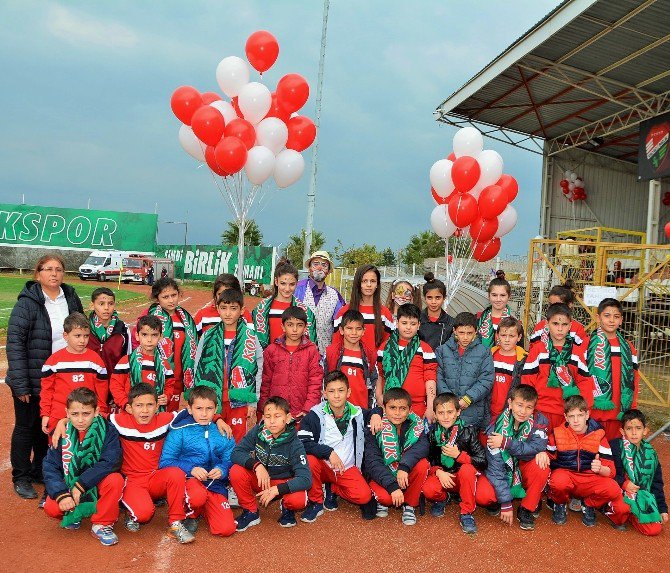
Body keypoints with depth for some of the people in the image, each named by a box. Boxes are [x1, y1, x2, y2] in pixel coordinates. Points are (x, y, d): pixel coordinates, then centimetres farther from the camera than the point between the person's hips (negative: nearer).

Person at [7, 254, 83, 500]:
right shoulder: (27, 302, -14)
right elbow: (14, 343, -16)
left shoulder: (71, 299, 1)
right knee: (26, 427, 10)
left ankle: (40, 472, 35)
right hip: (32, 380, -4)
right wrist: (20, 384, -18)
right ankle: (21, 478, 26)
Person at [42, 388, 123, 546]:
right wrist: (61, 494, -27)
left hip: (98, 485, -2)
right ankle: (73, 514, 12)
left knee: (115, 479, -32)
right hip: (70, 485, 2)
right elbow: (50, 468, -13)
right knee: (51, 508, -24)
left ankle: (102, 524, -10)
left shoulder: (107, 430, -18)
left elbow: (110, 462, -28)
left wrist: (81, 485, -30)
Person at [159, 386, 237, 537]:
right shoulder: (180, 430, -1)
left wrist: (222, 470, -16)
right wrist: (190, 469, -19)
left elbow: (231, 461, 7)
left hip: (215, 485, 3)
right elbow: (165, 462, -6)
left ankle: (204, 511, 18)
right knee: (198, 496, -39)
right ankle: (190, 515, 0)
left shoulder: (223, 433, 9)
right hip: (188, 480, -3)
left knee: (226, 529, -16)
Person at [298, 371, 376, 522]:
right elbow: (302, 442, -19)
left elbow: (376, 411, 20)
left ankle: (332, 488, 10)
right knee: (309, 460, -34)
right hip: (323, 466, -2)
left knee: (364, 496, -23)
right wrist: (329, 453, -27)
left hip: (347, 469, 2)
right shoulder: (315, 415, -9)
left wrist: (376, 415, -4)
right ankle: (316, 502, -7)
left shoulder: (357, 413, 1)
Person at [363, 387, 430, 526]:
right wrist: (392, 486, -33)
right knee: (385, 496, -34)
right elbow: (372, 463, -20)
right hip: (381, 476, -2)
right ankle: (382, 501, 6)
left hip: (406, 477, 2)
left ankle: (410, 505, -5)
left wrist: (404, 466, -42)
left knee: (423, 464, -27)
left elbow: (423, 446, -28)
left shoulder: (415, 425, -9)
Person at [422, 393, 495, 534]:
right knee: (429, 489, -31)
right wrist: (438, 472, -24)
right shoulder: (431, 432, -8)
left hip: (468, 476, -1)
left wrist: (459, 455, -29)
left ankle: (467, 513, -9)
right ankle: (442, 498, 5)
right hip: (442, 474, 1)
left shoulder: (468, 431, -15)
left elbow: (483, 461, -19)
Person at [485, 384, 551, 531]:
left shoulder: (538, 421, -16)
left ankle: (526, 509, -9)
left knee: (542, 466, -32)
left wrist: (505, 443, -34)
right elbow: (496, 468, -24)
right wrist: (506, 504, -27)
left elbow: (538, 447, -31)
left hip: (525, 472, 1)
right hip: (505, 473, -1)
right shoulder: (496, 428, -23)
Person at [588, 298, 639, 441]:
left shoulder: (628, 348, 11)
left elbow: (634, 380, 13)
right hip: (591, 412, -3)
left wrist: (632, 410, 8)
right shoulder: (588, 344, -2)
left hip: (618, 413, 4)